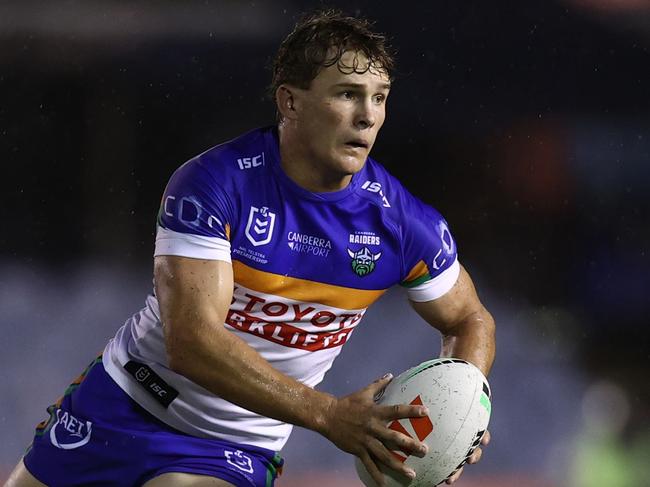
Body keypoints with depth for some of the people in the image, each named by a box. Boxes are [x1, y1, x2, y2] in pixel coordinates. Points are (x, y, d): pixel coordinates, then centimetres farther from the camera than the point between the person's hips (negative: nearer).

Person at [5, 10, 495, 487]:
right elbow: (190, 340, -31)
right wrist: (330, 415, -38)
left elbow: (471, 320, 6)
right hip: (124, 404, 0)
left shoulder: (404, 223, -13)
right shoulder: (212, 183, -22)